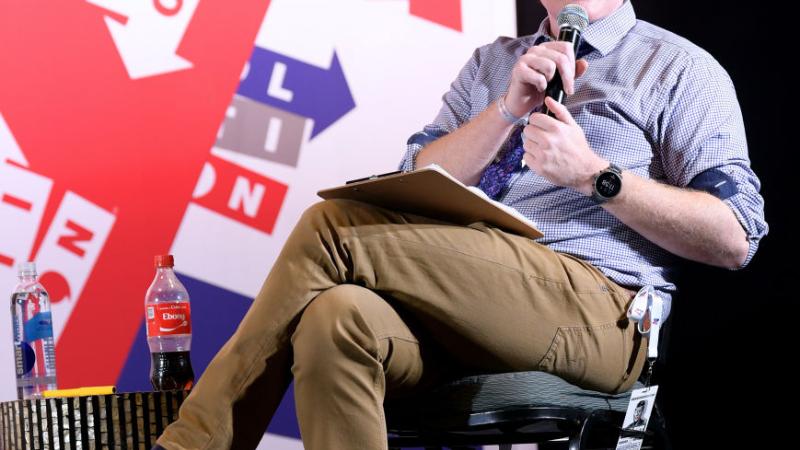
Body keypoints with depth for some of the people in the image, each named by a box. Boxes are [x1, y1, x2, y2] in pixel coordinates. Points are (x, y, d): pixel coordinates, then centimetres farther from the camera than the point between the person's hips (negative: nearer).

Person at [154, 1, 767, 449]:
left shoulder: (679, 69, 12)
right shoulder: (492, 64, 28)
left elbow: (734, 240, 2)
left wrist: (594, 174, -8)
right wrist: (509, 109, 1)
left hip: (596, 314, -5)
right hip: (463, 311, 5)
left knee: (332, 227, -22)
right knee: (336, 319, -32)